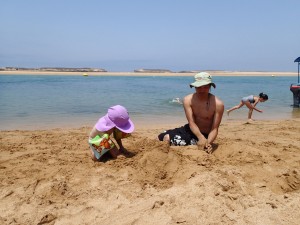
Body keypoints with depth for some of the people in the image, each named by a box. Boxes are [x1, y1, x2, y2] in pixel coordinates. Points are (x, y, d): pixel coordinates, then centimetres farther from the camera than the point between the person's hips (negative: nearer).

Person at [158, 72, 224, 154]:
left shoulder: (218, 104, -18)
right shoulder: (188, 100, -11)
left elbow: (214, 129, -16)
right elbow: (191, 123, -18)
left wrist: (208, 143, -36)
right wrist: (201, 137, -37)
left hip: (205, 136, -4)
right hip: (190, 130, 4)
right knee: (166, 137, -15)